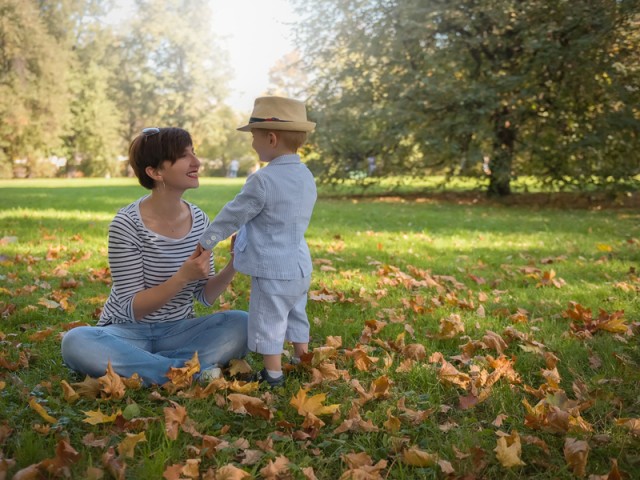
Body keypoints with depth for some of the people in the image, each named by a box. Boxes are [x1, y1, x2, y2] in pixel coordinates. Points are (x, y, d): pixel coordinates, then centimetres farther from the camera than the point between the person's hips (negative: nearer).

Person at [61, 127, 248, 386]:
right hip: (127, 332, -3)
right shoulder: (127, 224, -16)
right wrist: (182, 277, -32)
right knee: (75, 341, -34)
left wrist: (233, 266, -17)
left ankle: (139, 365, -23)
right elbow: (132, 308, -17)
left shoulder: (200, 221, -2)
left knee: (242, 323, -20)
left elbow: (205, 296, 3)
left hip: (178, 331, 4)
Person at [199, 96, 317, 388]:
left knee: (267, 323, 6)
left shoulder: (262, 181, -21)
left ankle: (273, 375, 16)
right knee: (295, 318, 22)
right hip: (300, 267, 9)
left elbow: (233, 215, -12)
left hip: (272, 270, -8)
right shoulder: (306, 177, 6)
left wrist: (205, 241, 2)